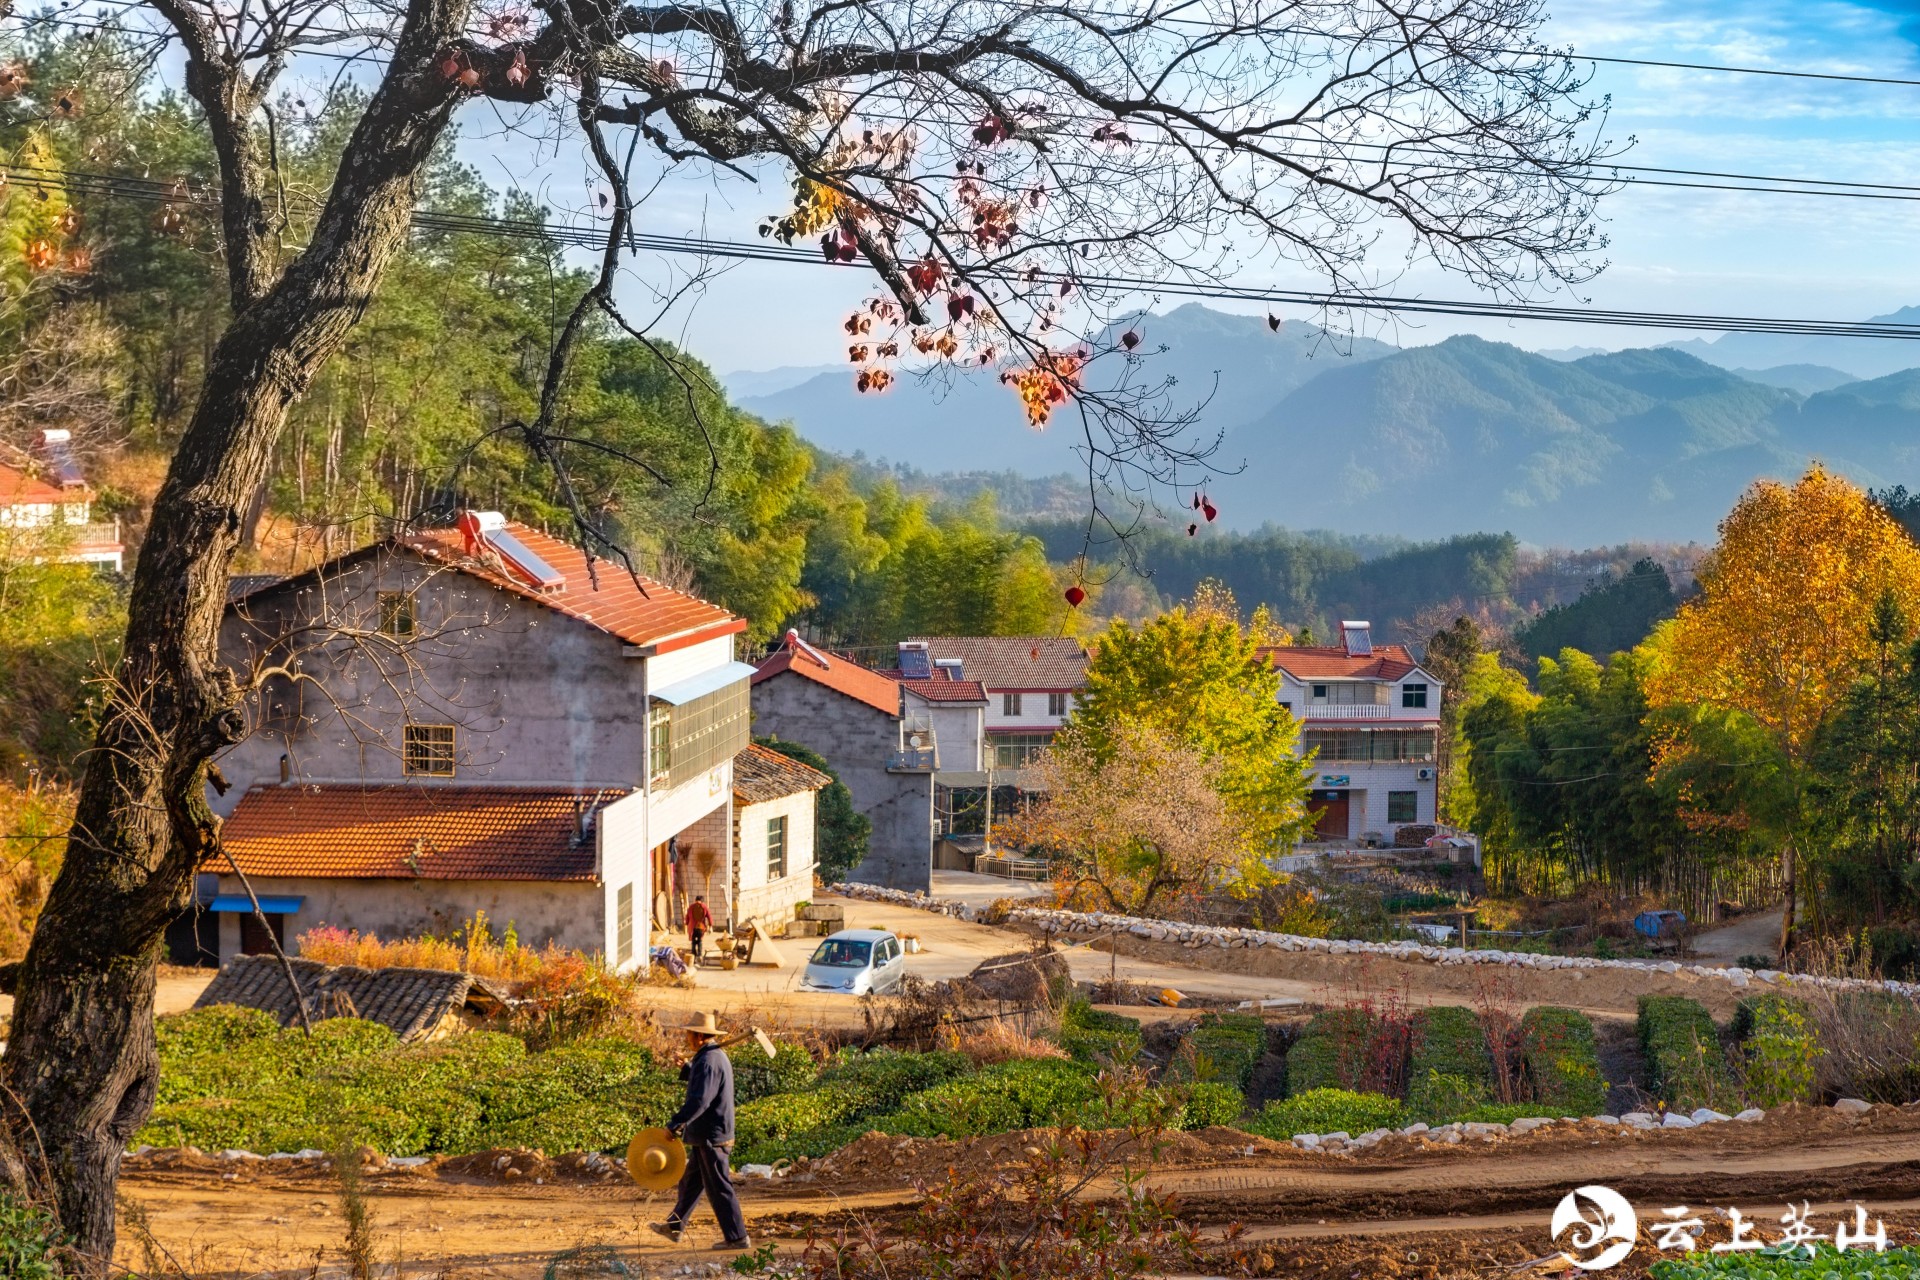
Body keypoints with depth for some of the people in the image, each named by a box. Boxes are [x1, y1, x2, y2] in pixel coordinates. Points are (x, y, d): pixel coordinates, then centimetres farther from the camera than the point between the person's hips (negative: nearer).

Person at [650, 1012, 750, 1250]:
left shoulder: (708, 1061, -21)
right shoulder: (717, 1056, 12)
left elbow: (699, 1101, -30)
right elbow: (695, 1080, 26)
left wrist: (674, 1125, -31)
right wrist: (686, 1067, 11)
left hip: (710, 1137, -11)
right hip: (706, 1135, 11)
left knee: (718, 1188, -3)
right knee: (690, 1181, 19)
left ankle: (737, 1237, 2)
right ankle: (674, 1227, 30)